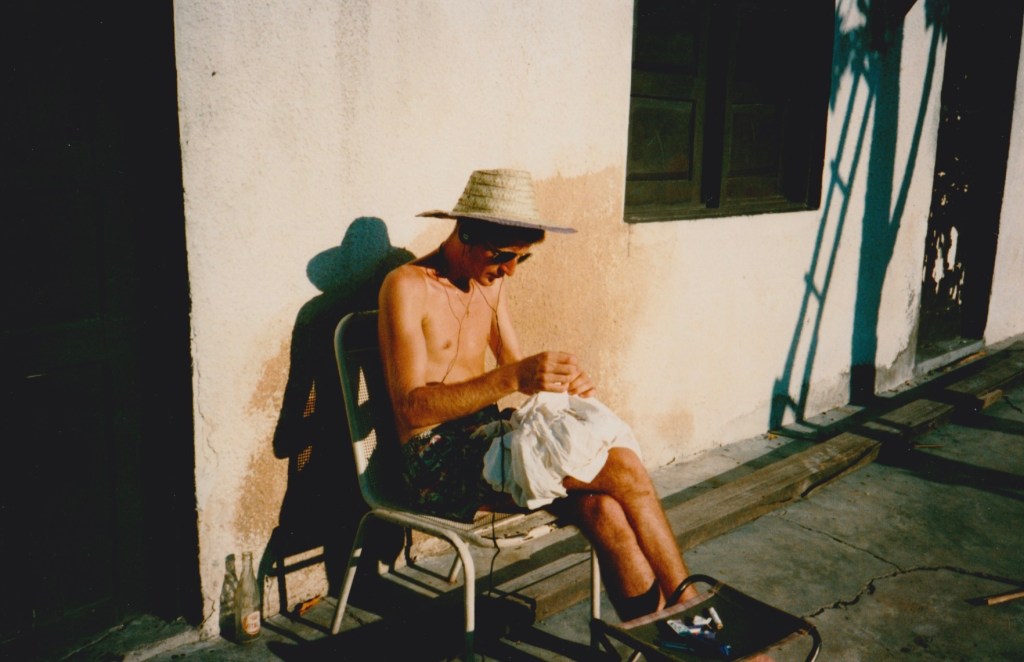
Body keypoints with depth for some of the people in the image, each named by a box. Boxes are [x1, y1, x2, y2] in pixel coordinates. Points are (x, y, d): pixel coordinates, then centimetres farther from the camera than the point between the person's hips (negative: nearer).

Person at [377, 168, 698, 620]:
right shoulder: (408, 287, -11)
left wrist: (563, 380, -6)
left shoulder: (491, 282, 14)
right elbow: (412, 407, -20)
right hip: (439, 463, -7)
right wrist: (512, 378, -32)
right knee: (624, 469, -21)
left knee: (604, 510, -23)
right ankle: (688, 606, -5)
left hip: (487, 438, 7)